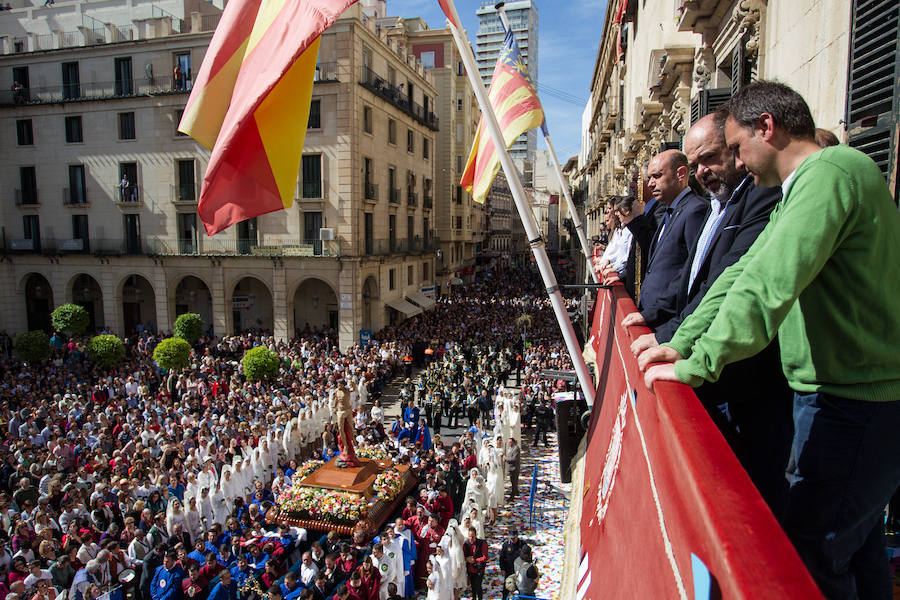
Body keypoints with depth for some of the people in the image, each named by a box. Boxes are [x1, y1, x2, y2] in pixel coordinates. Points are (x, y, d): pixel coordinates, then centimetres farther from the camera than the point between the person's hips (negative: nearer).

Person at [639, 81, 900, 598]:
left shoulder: (832, 171, -18)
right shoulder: (803, 187, 15)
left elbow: (768, 285, -28)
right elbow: (744, 273, 10)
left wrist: (695, 366, -22)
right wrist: (680, 343, 4)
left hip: (853, 406, -10)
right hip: (852, 397, 10)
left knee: (810, 557, 0)